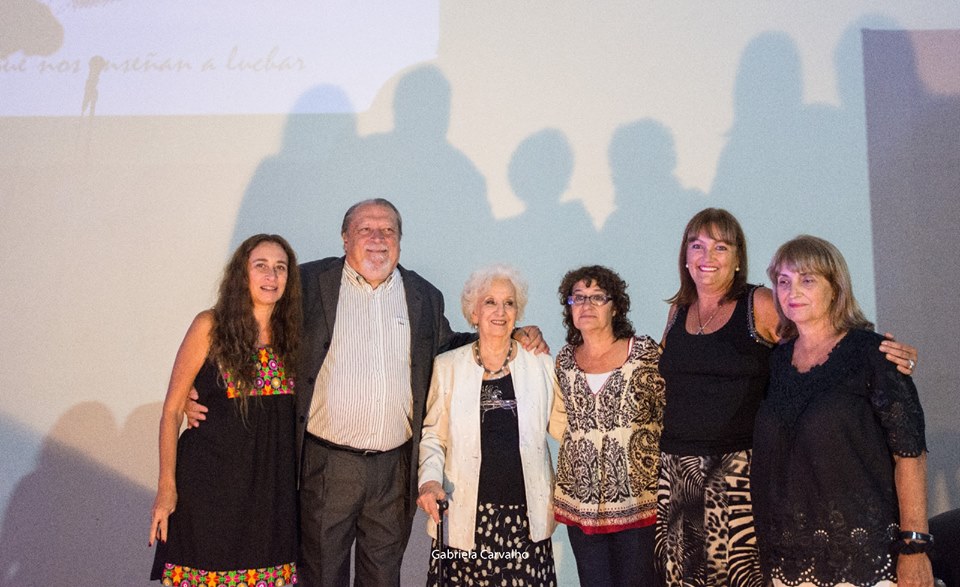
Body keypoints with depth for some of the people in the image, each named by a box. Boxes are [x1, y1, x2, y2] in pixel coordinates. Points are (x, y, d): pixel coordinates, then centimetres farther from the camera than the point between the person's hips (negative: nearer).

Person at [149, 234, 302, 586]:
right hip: (211, 481, -3)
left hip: (273, 485, 3)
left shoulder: (292, 332, 4)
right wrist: (166, 487, -9)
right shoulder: (211, 326, -6)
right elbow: (172, 410, -5)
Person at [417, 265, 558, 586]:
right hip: (465, 516, 0)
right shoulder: (447, 366, 5)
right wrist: (430, 480, -8)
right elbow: (432, 435, 9)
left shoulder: (542, 366, 5)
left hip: (526, 515, 1)